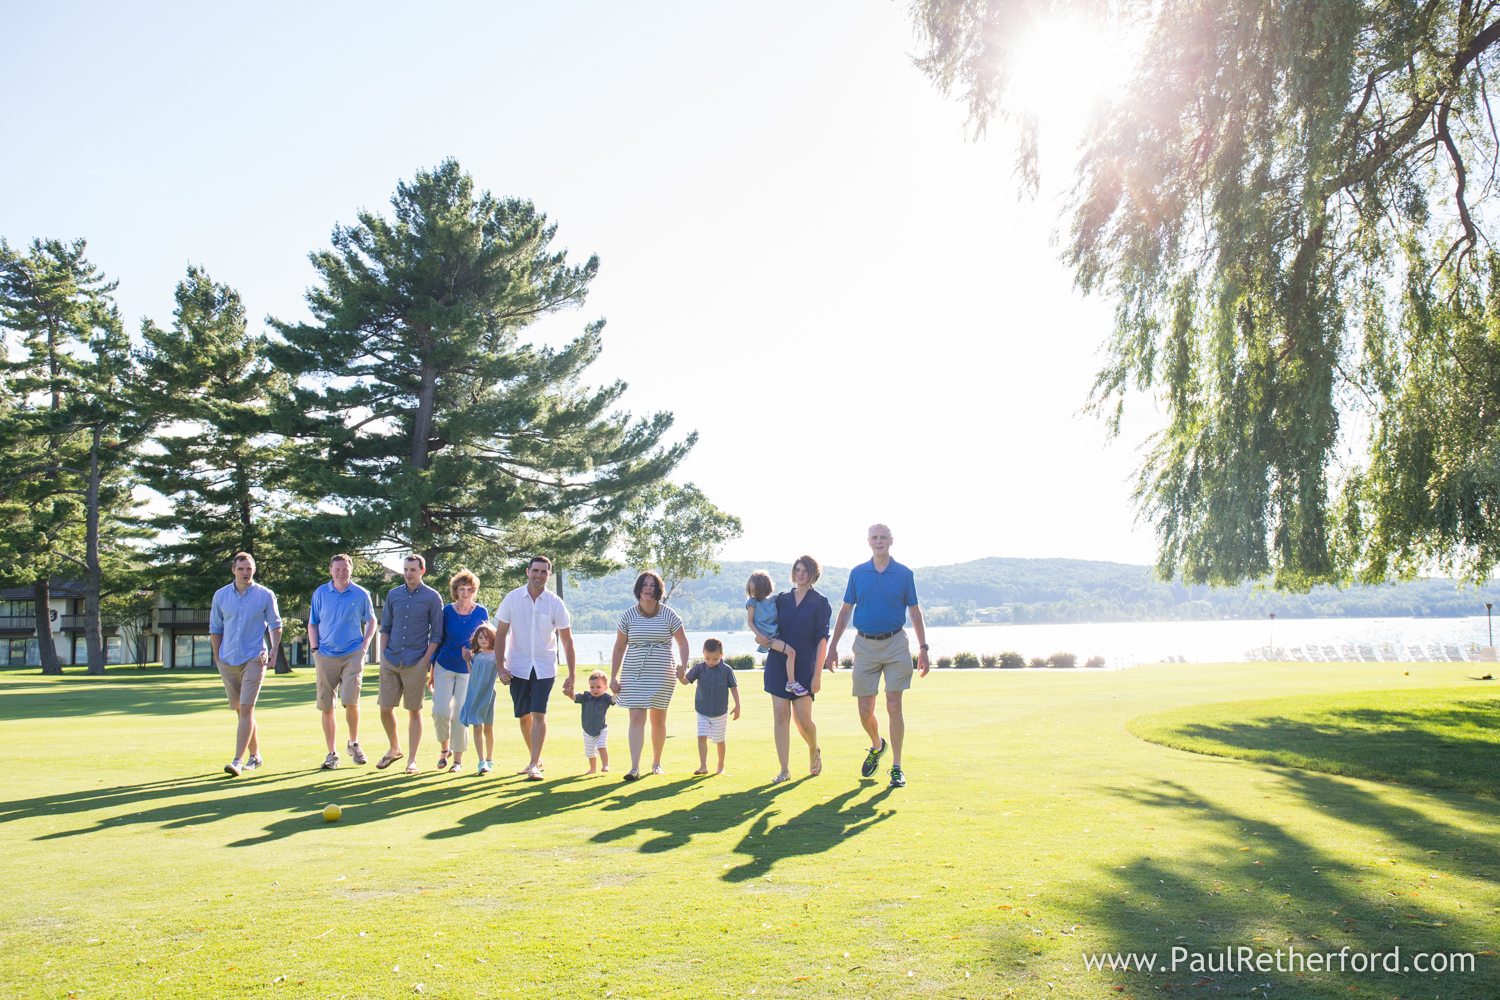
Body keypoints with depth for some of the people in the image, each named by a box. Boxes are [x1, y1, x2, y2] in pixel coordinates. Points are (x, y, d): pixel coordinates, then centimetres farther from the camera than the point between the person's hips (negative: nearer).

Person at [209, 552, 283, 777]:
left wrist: (274, 651, -5)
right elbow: (215, 628, 12)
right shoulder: (221, 595, 6)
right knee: (241, 711, 11)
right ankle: (255, 756, 24)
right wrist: (218, 658, 8)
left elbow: (275, 625, 6)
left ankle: (238, 761, -17)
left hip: (254, 659, -4)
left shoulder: (265, 595, -1)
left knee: (246, 709, -13)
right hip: (228, 661, 4)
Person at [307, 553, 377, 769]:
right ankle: (331, 753, 15)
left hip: (353, 655, -2)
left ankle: (353, 744, 11)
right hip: (326, 656, 2)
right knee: (326, 707, 3)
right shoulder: (320, 593, 6)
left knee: (350, 701, -14)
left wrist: (365, 644, 3)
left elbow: (371, 621, 15)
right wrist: (314, 649, 2)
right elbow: (312, 624, 13)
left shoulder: (361, 594, 3)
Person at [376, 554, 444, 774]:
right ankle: (394, 749, 27)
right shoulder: (393, 595, 9)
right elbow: (385, 628, 15)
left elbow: (436, 634, -2)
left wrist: (426, 660, -10)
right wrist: (383, 655, 5)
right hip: (390, 662, 4)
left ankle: (412, 761, 10)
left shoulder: (432, 597, -2)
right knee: (385, 709, 4)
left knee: (414, 711, 2)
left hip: (416, 663, -4)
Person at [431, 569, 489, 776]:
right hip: (445, 667, 1)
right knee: (440, 711, -10)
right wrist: (432, 672, 7)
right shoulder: (447, 611, 0)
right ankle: (444, 748, 16)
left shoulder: (481, 612, -2)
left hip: (468, 670, -1)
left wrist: (474, 652, -14)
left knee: (460, 715, 0)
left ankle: (458, 759, 12)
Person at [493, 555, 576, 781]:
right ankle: (535, 759, 27)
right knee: (523, 716, 9)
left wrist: (572, 675, -6)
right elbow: (500, 634, 2)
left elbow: (567, 641, -3)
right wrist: (501, 667, -6)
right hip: (518, 667, 2)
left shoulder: (555, 603, -7)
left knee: (539, 714, -12)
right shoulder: (512, 598, -4)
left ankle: (534, 765, -10)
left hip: (544, 667, -2)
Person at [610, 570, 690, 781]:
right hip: (634, 675, 0)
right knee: (636, 718, -10)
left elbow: (683, 642, 9)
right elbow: (619, 648, 7)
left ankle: (656, 762, 26)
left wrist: (683, 665, -6)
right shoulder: (628, 615, 2)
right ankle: (634, 768, -13)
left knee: (658, 720, 9)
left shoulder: (668, 615, 0)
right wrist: (613, 677, 3)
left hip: (662, 675, 0)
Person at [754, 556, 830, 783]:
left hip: (804, 666, -3)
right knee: (780, 715, -2)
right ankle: (784, 769, 3)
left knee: (802, 718, -5)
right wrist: (758, 635, -4)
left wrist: (817, 674, -10)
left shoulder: (820, 603, 1)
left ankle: (814, 751, 28)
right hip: (778, 663, 3)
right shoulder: (781, 599, 11)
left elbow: (822, 640, -4)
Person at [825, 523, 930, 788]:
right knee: (865, 711, 4)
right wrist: (832, 646, 6)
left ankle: (896, 767, 5)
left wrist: (923, 649, 2)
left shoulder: (904, 574, 2)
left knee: (894, 707, -4)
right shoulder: (857, 573, 6)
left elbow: (914, 612, 6)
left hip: (896, 645, -2)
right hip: (865, 646, 2)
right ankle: (876, 746, 34)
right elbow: (845, 611, 10)